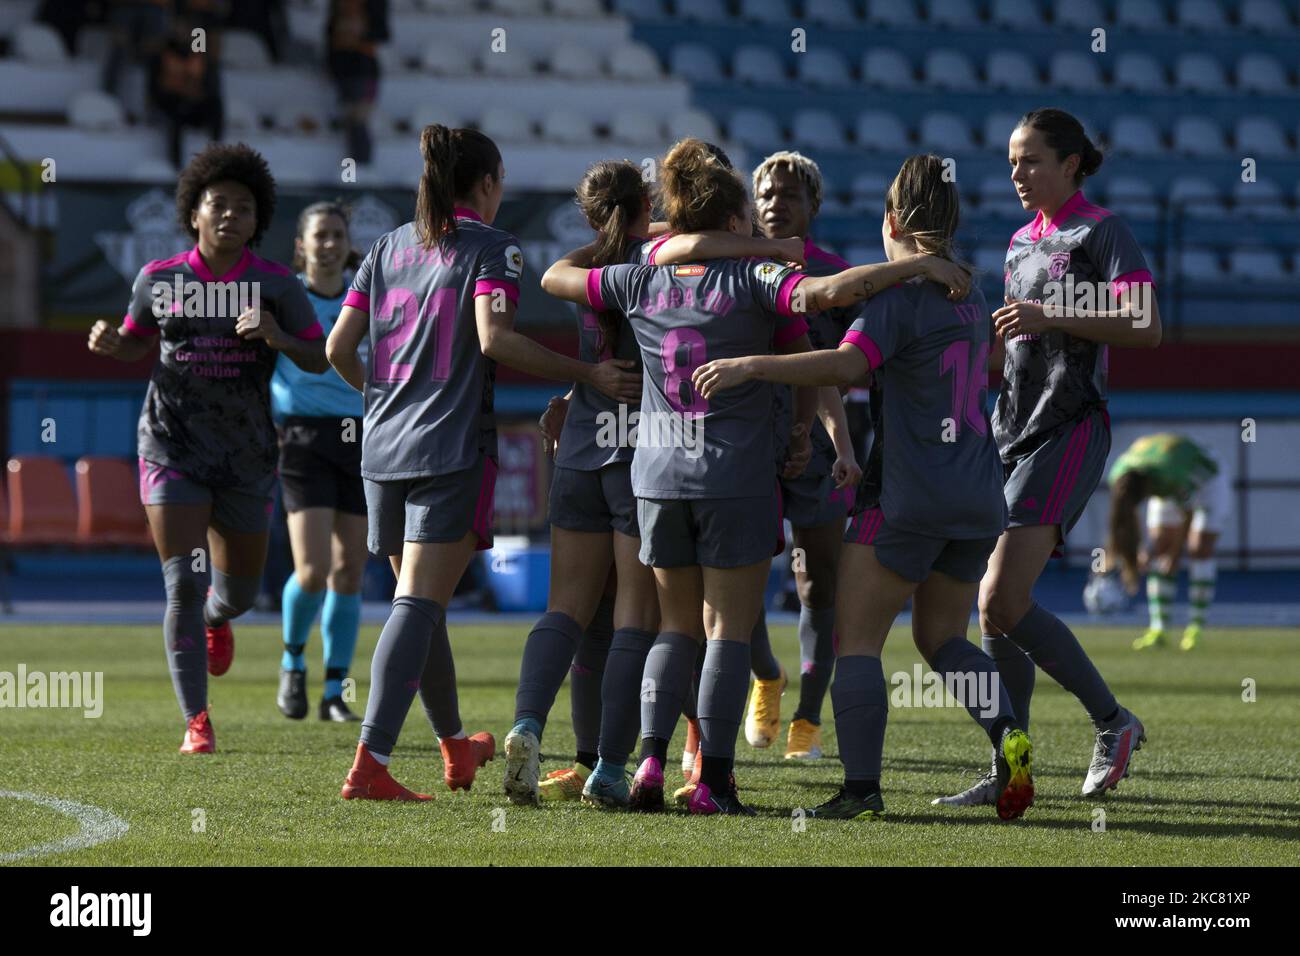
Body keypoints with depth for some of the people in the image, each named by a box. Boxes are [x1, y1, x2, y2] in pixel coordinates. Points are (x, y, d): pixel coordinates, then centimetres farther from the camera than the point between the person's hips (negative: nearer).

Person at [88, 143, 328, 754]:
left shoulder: (277, 286, -4)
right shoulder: (159, 280, 0)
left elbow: (320, 359, -1)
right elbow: (136, 344, 15)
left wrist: (277, 337, -21)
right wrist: (108, 343, -8)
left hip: (246, 456, 1)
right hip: (173, 447, -1)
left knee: (238, 592, 13)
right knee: (183, 585, -12)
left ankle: (217, 618, 54)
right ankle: (197, 723, -3)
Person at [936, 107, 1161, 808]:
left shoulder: (1101, 231, -5)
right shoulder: (1021, 243, 19)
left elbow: (1146, 329, -17)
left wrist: (1049, 319, -21)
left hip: (1067, 433, -8)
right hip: (1013, 432, 8)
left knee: (1004, 602, -17)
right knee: (994, 609, 2)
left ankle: (1111, 722, -2)